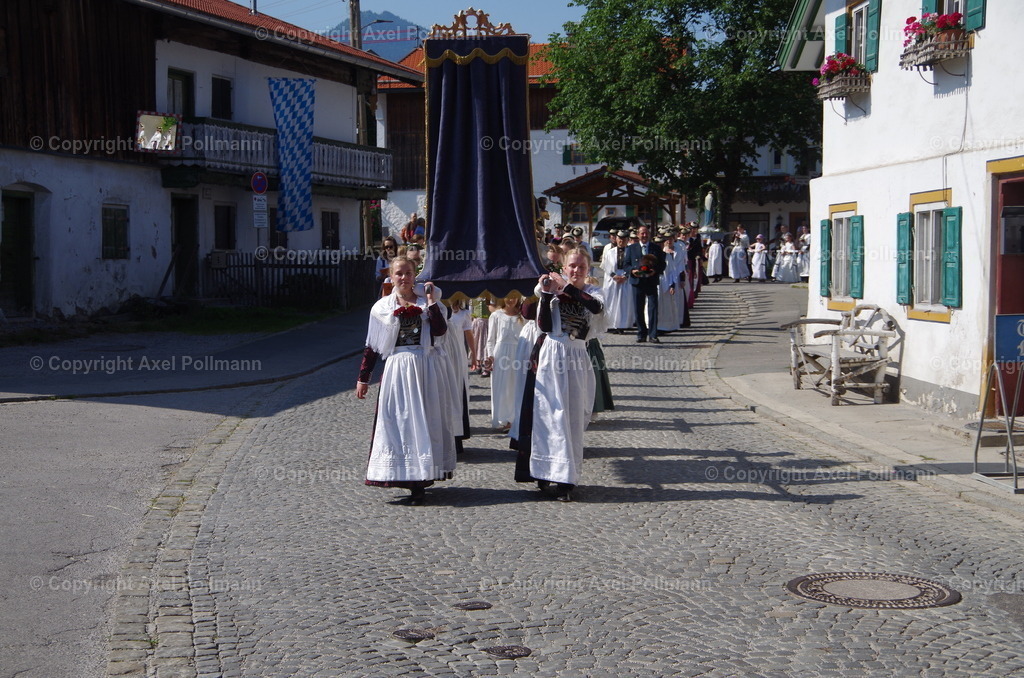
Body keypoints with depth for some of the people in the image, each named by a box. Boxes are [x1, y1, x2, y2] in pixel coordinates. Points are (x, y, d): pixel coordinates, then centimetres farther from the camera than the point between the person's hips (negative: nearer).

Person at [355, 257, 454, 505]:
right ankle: (412, 479, 1)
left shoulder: (426, 301, 6)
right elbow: (372, 347, 6)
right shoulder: (382, 307, 5)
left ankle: (420, 479, 9)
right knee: (399, 421, -3)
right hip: (397, 369, 0)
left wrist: (431, 300, -11)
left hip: (426, 368, 0)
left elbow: (440, 330, -11)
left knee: (425, 421, 3)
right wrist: (363, 378, 4)